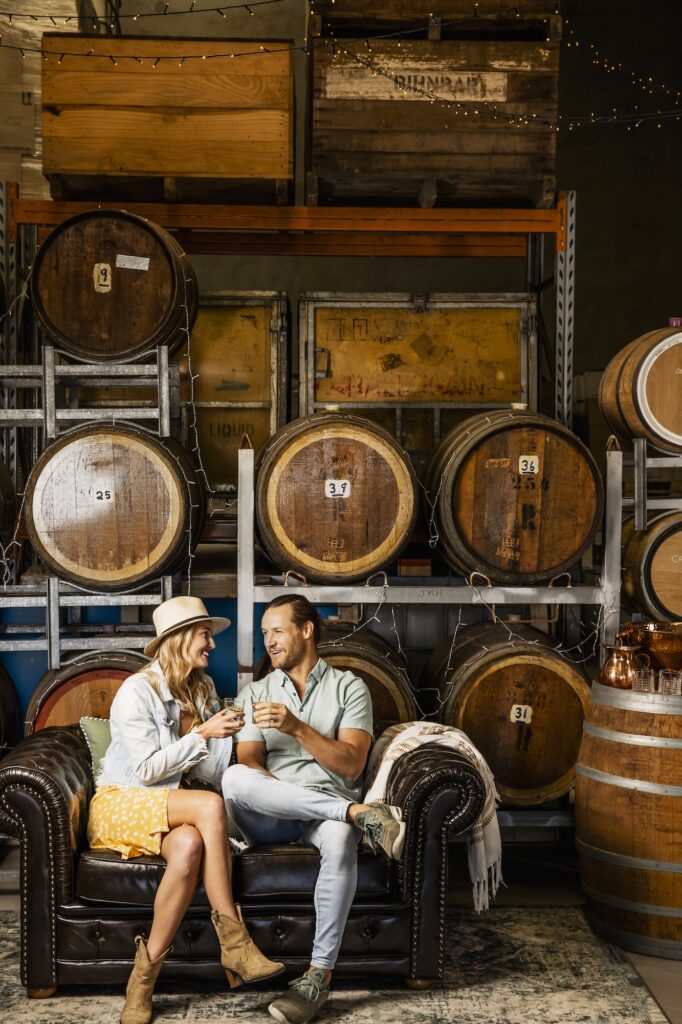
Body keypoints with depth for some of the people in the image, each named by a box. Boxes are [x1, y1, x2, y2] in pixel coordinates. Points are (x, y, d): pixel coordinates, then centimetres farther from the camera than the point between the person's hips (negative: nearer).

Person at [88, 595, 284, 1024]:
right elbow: (147, 770, -17)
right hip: (119, 803, -5)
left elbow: (208, 772, 8)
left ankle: (145, 978, -26)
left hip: (170, 806, 5)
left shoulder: (203, 688, 9)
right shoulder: (137, 690, -12)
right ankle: (234, 941, -28)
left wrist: (226, 734, -10)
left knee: (190, 845, -34)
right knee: (210, 806, -33)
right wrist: (201, 734, -20)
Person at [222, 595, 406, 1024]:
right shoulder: (255, 693, 16)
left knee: (340, 838, -39)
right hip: (271, 818, 2)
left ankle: (319, 977, -31)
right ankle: (362, 813, -31)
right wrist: (276, 791, -20)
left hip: (329, 806, -2)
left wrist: (296, 727, -16)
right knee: (234, 780, -33)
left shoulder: (349, 688, 8)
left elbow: (351, 766, -4)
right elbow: (249, 762, 3)